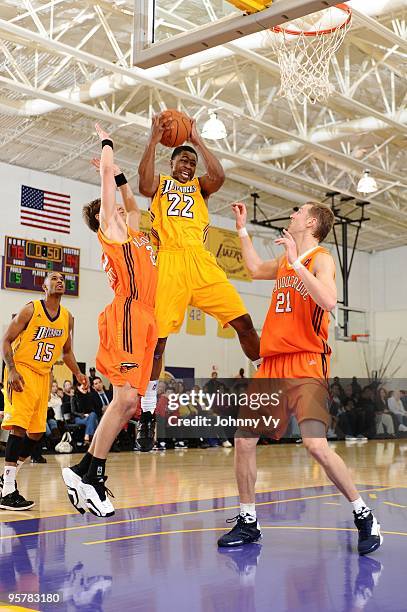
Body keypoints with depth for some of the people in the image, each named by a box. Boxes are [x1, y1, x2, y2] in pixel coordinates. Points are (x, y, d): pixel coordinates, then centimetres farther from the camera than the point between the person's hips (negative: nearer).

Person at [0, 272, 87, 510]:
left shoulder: (67, 317, 9)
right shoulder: (30, 310, -9)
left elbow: (67, 351, 21)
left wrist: (78, 374, 7)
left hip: (44, 376, 7)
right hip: (21, 371, -7)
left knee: (37, 432, 7)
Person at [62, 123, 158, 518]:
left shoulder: (130, 231, 28)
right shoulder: (109, 228, 8)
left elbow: (131, 201, 46)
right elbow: (106, 176, 8)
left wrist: (117, 170, 41)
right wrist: (107, 143, 24)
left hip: (144, 319, 8)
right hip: (127, 314, -8)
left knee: (127, 402, 1)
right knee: (125, 397, -17)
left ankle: (83, 470, 4)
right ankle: (92, 474, -14)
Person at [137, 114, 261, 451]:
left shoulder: (199, 186, 25)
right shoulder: (160, 183, 19)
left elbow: (218, 176, 1)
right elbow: (145, 182, -7)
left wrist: (198, 140, 4)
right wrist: (154, 140, -6)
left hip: (200, 259, 3)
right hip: (169, 261, -2)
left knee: (242, 321, -5)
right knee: (157, 337, -6)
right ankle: (148, 411, 1)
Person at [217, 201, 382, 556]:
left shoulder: (321, 259, -5)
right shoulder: (284, 262, 17)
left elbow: (329, 301, -24)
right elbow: (256, 269, 39)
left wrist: (297, 262, -23)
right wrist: (242, 228, 37)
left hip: (306, 366, -7)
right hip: (272, 365, 8)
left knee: (316, 445, -18)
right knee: (244, 440, 3)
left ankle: (364, 517, 1)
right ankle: (248, 523, 17)